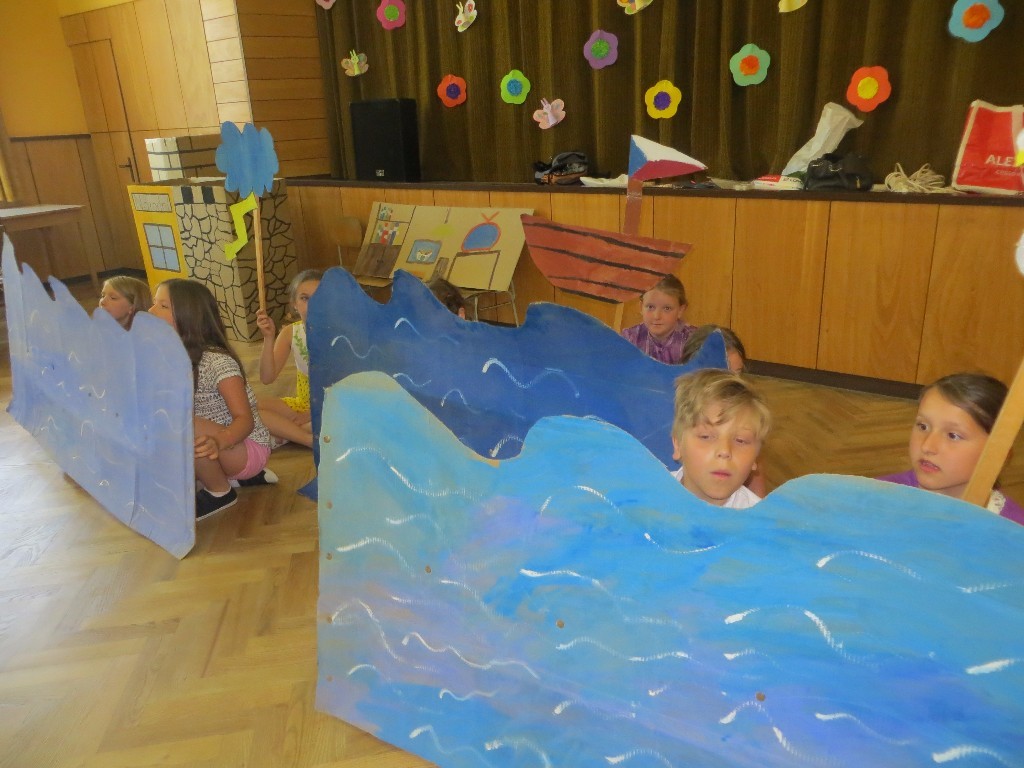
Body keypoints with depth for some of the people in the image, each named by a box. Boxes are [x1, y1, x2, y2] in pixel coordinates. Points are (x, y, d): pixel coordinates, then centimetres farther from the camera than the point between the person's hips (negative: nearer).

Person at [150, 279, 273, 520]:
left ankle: (220, 492, -7)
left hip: (247, 447, -9)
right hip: (212, 443, 9)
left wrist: (220, 442, -46)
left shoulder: (218, 362, -22)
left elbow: (245, 419, -27)